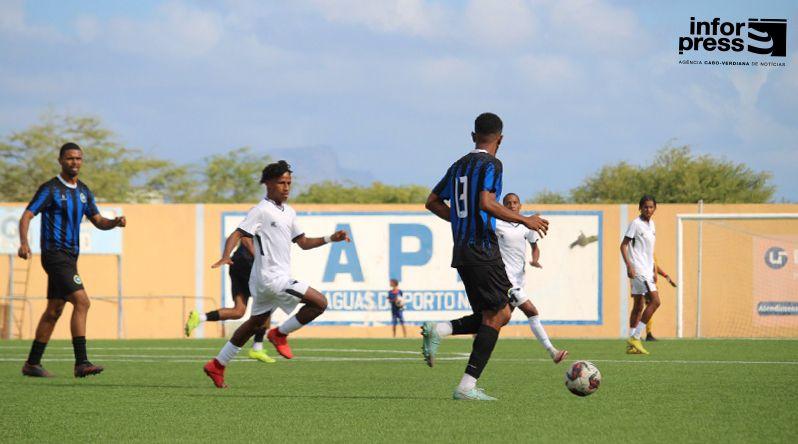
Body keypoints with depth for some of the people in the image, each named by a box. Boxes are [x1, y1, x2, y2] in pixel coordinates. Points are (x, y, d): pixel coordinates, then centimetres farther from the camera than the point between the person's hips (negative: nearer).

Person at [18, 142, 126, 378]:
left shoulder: (83, 191, 15)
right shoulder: (50, 189, -8)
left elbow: (98, 221, 16)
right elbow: (26, 216, -13)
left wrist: (115, 222, -6)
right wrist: (24, 243, -30)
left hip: (70, 256, 8)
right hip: (55, 254, -8)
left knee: (54, 310, 12)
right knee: (81, 302, -19)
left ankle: (32, 363, 19)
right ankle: (81, 363, -22)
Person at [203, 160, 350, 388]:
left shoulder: (289, 213, 16)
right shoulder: (261, 211, -11)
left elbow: (303, 242, 22)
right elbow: (236, 235, -17)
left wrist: (331, 239, 10)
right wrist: (225, 257, -34)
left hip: (276, 279, 9)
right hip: (270, 277, -9)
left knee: (256, 323, 18)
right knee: (319, 302, -15)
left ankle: (217, 365, 24)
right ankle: (280, 334, 0)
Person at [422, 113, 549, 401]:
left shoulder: (459, 165, 16)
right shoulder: (491, 164, -8)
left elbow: (433, 202, 20)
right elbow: (486, 203, -22)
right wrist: (524, 220, -16)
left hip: (461, 252, 8)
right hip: (483, 250, -8)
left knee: (501, 315, 14)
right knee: (494, 317, -4)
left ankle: (438, 331, -2)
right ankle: (467, 386, -9)